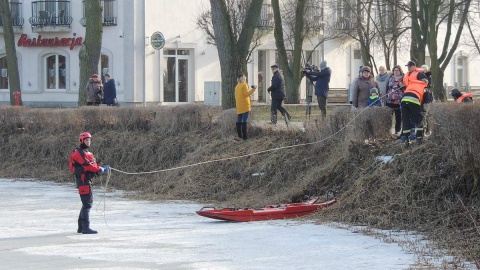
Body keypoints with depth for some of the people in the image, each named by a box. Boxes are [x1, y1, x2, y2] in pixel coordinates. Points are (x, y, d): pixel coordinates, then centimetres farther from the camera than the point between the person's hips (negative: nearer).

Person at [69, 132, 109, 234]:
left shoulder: (88, 153, 21)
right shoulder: (78, 153, -10)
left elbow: (93, 165, 13)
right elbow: (86, 165, -21)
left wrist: (102, 168, -6)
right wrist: (100, 169, -18)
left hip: (88, 179, 10)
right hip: (83, 179, -10)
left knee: (88, 202, 15)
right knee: (87, 203, -12)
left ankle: (81, 227, 22)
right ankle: (86, 228, -13)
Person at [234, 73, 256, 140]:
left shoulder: (237, 86, 15)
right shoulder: (244, 85, -7)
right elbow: (246, 94, -16)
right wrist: (253, 89, -12)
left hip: (239, 107, 7)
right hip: (245, 106, -7)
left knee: (239, 121, 8)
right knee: (244, 121, -9)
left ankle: (239, 135, 9)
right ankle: (244, 135, -14)